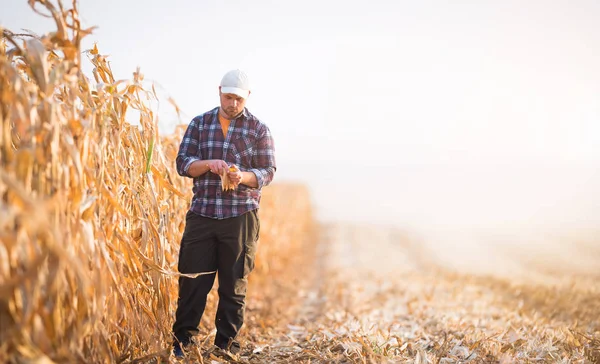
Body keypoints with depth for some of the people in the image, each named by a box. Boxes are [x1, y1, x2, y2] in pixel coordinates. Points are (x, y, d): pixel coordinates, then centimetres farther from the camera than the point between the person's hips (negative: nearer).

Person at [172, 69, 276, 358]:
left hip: (241, 216, -1)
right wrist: (207, 164, -17)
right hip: (201, 214, 1)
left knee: (234, 283, 5)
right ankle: (182, 339, 15)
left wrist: (244, 177, -20)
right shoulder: (199, 124, 9)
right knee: (193, 278, 3)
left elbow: (268, 171, 1)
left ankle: (226, 342, 16)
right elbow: (183, 162, 4)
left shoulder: (258, 129, 4)